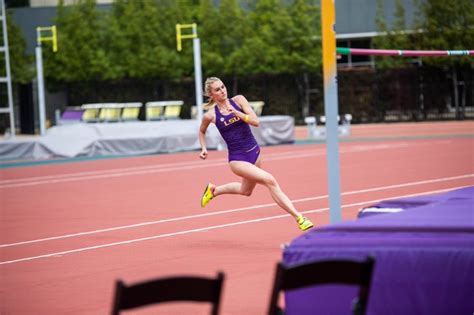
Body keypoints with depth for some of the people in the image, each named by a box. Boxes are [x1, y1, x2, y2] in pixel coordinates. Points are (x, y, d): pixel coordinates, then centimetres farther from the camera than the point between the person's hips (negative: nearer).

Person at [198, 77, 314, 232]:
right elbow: (202, 131, 14)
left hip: (254, 152, 5)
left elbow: (256, 122, -13)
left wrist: (236, 113, -25)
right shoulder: (210, 115, -8)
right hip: (237, 159, -5)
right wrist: (204, 148, -1)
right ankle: (298, 218, -20)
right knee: (270, 180, -22)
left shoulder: (238, 100, -5)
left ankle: (213, 190, 50)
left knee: (246, 190, 25)